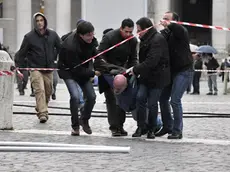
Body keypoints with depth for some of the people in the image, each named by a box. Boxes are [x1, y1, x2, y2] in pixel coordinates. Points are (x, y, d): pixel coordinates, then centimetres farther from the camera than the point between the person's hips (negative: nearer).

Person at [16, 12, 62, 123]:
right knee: (40, 90, -19)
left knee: (48, 92, 11)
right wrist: (21, 68, -1)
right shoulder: (29, 37, -3)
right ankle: (42, 113, -24)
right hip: (35, 69, -4)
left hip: (49, 69, 4)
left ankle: (40, 108, 33)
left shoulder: (52, 35, 4)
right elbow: (21, 54, 3)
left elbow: (61, 49, 13)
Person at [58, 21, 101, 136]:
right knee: (75, 96, -24)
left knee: (91, 96, -1)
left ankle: (84, 120, 25)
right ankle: (75, 126, -8)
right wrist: (93, 73, -23)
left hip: (82, 71, 7)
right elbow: (76, 69, -28)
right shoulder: (70, 46, -35)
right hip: (69, 71, -6)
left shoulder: (90, 40, -13)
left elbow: (93, 51, 13)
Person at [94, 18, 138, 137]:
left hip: (122, 70, 5)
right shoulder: (109, 37, -17)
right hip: (107, 72, -5)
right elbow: (99, 56, -19)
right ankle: (114, 127, -11)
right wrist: (111, 69, -28)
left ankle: (120, 126, 11)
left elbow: (133, 59, 7)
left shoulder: (133, 41, -1)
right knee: (111, 99, -11)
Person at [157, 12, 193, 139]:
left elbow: (178, 29, -36)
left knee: (175, 100, -13)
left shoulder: (181, 32, -12)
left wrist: (168, 24, -33)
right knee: (163, 98, 10)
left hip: (183, 71, -7)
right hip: (171, 71, 8)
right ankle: (168, 126, 26)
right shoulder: (165, 34, 8)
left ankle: (177, 131, -3)